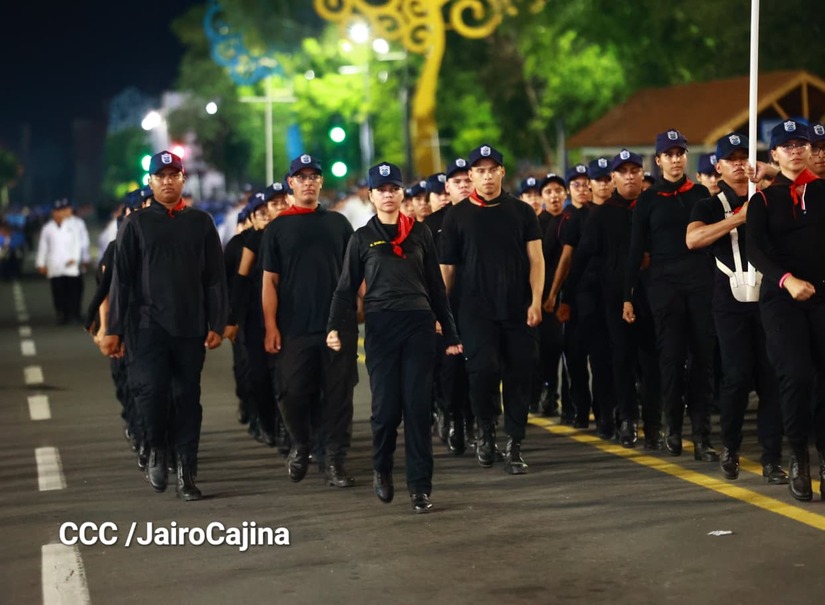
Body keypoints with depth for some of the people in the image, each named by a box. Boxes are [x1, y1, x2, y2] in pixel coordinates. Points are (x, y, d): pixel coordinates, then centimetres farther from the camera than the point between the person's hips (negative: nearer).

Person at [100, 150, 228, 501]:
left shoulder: (200, 223, 9)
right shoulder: (136, 224, 7)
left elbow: (215, 278, 7)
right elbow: (122, 279, 4)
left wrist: (216, 325, 0)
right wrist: (114, 330, -2)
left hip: (190, 328, 1)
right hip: (147, 325, -1)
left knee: (187, 399, 2)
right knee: (151, 389, -15)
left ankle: (186, 475, 8)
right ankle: (156, 450, 12)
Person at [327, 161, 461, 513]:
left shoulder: (420, 233, 11)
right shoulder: (362, 238, 8)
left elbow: (436, 286, 13)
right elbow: (347, 288, 6)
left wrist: (450, 333, 11)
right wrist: (335, 327, -10)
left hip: (419, 325, 1)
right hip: (380, 328, -1)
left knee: (417, 406, -3)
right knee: (386, 406, -2)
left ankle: (420, 486, 2)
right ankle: (382, 469, 24)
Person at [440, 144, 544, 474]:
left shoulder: (521, 211, 8)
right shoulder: (457, 215, 5)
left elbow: (536, 259, 5)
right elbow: (447, 267, 6)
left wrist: (536, 301, -6)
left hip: (518, 310, 1)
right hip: (477, 310, -1)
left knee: (519, 375, 1)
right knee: (484, 369, -15)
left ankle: (514, 446, 11)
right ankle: (486, 428, 11)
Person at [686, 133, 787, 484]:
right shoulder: (710, 207, 8)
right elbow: (692, 239, -11)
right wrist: (738, 218, -16)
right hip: (732, 302, -2)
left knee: (771, 377, -3)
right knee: (738, 375, -9)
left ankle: (772, 459, 1)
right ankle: (730, 447, 13)